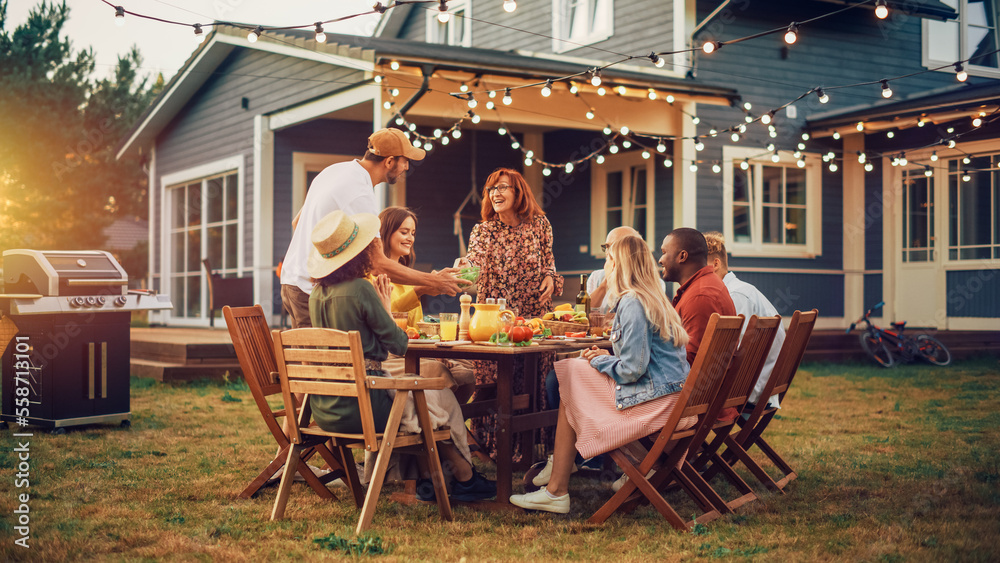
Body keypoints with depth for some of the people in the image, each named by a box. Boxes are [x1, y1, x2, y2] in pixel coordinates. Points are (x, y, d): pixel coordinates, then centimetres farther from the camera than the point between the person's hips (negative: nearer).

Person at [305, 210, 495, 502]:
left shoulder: (317, 293, 5)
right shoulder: (360, 288, -18)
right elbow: (399, 344, -10)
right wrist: (385, 308, 4)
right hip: (359, 407, -8)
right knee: (444, 400, 15)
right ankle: (464, 478, 33)